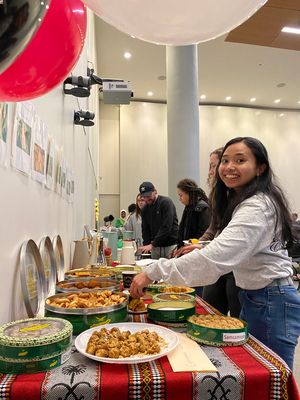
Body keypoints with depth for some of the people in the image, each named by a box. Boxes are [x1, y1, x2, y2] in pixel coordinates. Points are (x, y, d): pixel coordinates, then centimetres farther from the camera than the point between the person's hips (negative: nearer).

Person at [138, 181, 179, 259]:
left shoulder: (166, 202, -12)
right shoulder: (145, 209, 8)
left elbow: (166, 227, -20)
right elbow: (145, 230, 11)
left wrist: (152, 244, -21)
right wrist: (146, 245, -5)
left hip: (171, 245, -5)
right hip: (155, 247, 5)